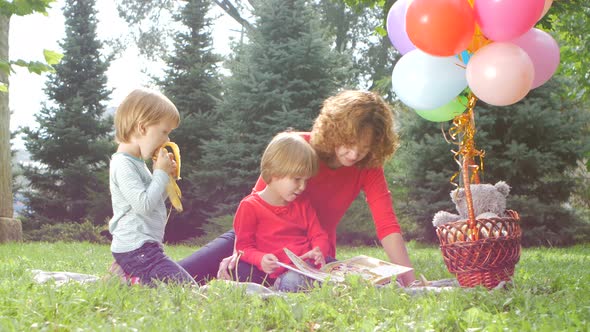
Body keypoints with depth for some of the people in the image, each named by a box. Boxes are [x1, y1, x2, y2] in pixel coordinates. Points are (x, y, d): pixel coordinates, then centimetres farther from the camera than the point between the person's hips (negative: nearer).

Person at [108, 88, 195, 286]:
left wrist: (165, 175, 11)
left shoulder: (137, 163, 19)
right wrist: (161, 174, -11)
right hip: (137, 249, -11)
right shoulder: (123, 165, -13)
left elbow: (154, 201, 25)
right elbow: (144, 204, -22)